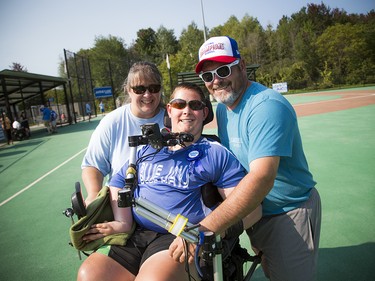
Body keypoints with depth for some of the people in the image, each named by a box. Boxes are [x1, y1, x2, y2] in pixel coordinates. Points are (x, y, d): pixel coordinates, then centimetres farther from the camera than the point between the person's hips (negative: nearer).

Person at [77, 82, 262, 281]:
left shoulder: (216, 154, 4)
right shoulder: (146, 150, 18)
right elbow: (116, 186, 19)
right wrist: (122, 222, -2)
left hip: (178, 240, -4)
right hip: (134, 236, 5)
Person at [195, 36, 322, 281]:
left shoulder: (267, 106, -27)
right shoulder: (222, 108, 2)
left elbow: (262, 178, -38)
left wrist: (204, 229, -44)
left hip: (291, 213, -7)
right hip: (254, 212, 8)